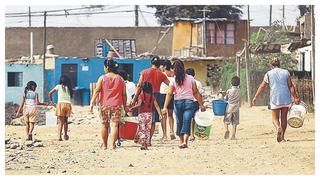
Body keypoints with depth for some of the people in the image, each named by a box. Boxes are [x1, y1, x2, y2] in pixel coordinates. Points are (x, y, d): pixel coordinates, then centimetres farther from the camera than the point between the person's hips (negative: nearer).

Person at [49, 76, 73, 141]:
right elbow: (71, 96, 13)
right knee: (65, 121, 20)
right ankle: (65, 134, 29)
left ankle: (59, 136, -12)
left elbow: (50, 93, 5)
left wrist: (51, 101, 20)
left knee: (61, 121, -1)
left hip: (61, 104, -2)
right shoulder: (69, 88, 15)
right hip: (68, 104, 2)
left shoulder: (59, 86, 7)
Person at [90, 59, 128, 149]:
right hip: (117, 105, 0)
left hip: (104, 105, 0)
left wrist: (92, 102, -7)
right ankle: (113, 144, -14)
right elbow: (124, 94, 6)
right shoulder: (120, 79, 6)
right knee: (114, 124, -3)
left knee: (104, 125, 10)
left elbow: (97, 91, -7)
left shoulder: (102, 78, 0)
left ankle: (104, 145, 15)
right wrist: (125, 106, 13)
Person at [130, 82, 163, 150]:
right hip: (149, 114, 4)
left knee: (141, 129, -1)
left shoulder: (141, 96, -6)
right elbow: (156, 106, 1)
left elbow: (139, 104, -20)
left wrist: (132, 107, -14)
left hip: (142, 114, -4)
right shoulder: (152, 97, 6)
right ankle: (146, 145, 10)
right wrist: (160, 114, 1)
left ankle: (143, 144, -20)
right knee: (147, 130, 11)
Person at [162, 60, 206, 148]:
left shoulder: (174, 80, 0)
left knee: (179, 122, 15)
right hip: (189, 102, 0)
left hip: (178, 102, 0)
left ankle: (181, 142, 23)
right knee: (187, 122, -5)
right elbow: (196, 92, 3)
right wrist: (201, 105, 9)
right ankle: (185, 141, -22)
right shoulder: (190, 78, 3)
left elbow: (169, 94, -6)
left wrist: (165, 107, -8)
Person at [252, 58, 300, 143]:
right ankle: (282, 137, 10)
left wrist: (255, 97, 14)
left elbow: (262, 87, 5)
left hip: (275, 99, -2)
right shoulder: (286, 72, 6)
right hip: (286, 98, 2)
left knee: (275, 118, 6)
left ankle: (278, 127, -26)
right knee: (284, 118, 10)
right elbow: (291, 86, 1)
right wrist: (295, 97, 3)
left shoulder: (268, 74, 3)